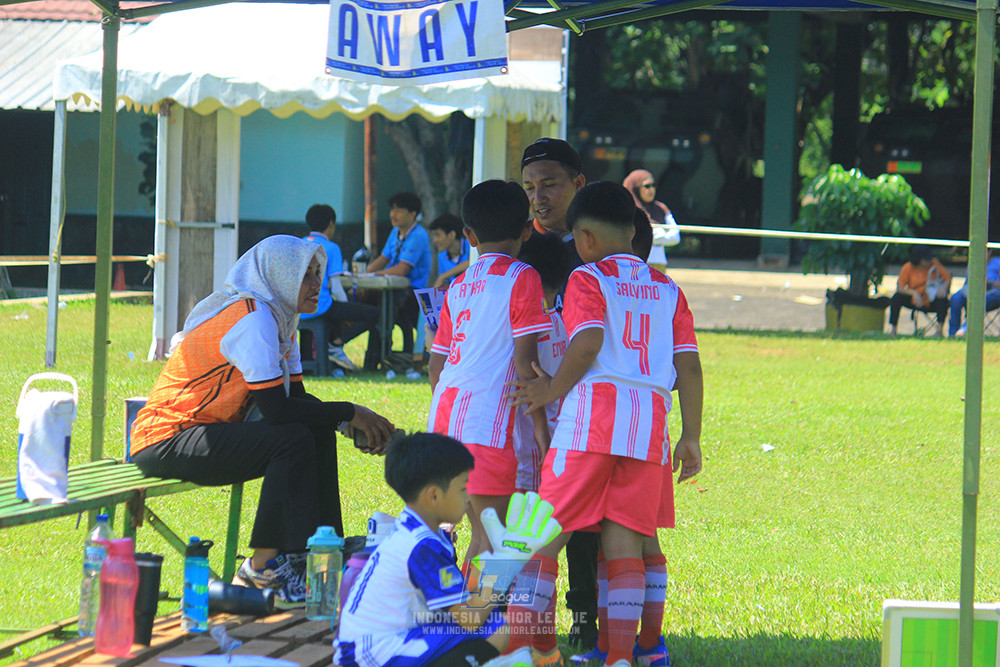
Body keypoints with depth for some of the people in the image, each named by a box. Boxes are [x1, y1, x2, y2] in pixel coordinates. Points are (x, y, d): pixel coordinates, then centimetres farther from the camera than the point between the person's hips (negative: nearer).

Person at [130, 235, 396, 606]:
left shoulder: (278, 317, 11)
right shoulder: (254, 318, -20)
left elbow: (296, 398, 10)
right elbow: (276, 410, -26)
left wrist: (359, 422, -6)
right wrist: (349, 413, -18)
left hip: (208, 433, 10)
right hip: (164, 443, -10)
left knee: (319, 431, 1)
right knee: (293, 440, -24)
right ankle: (264, 565, -18)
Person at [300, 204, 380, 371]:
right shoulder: (330, 248, -6)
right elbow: (336, 289, -10)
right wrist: (348, 314, 7)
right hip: (320, 306, -7)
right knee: (374, 314, -2)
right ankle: (336, 344, -8)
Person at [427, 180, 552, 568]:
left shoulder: (458, 286, 18)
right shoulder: (521, 279, -1)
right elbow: (525, 361, -8)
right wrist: (539, 426, -5)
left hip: (444, 414, 7)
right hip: (488, 419, -7)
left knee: (482, 531, 14)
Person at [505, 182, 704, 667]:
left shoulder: (588, 278, 3)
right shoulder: (667, 289, 17)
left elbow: (588, 342, -14)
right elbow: (688, 364, 11)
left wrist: (552, 390, -2)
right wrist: (691, 437, 13)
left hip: (592, 415, -4)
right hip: (650, 421, 4)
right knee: (624, 540, 3)